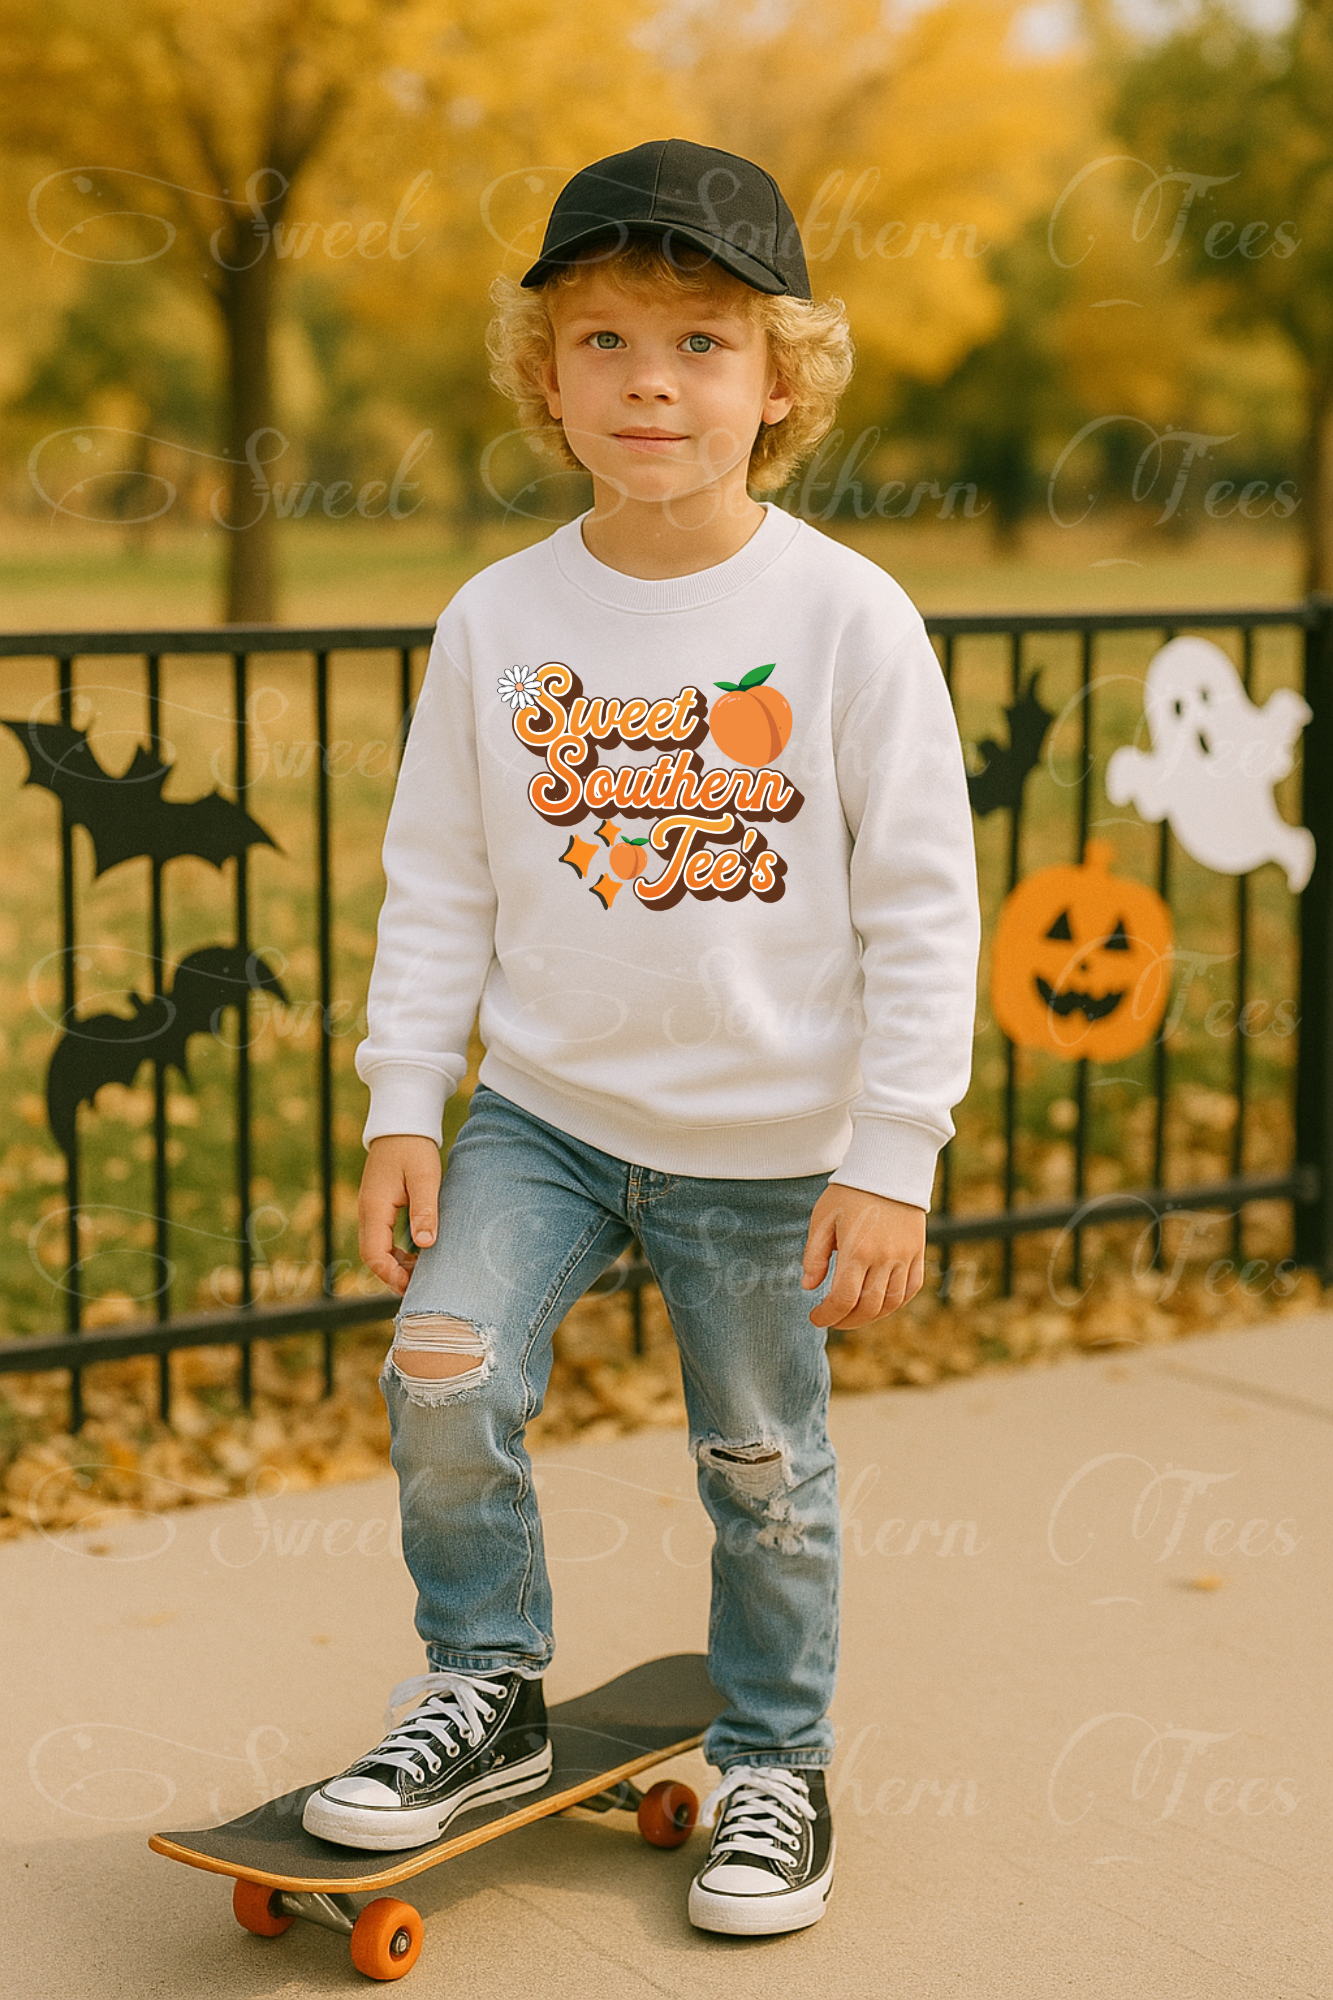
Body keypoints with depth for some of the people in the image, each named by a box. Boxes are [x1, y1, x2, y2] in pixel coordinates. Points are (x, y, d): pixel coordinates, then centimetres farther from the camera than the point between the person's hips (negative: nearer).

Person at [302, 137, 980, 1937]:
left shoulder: (847, 616, -12)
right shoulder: (498, 619, -4)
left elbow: (921, 905, -9)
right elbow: (437, 883, 3)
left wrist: (890, 1161, -11)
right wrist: (403, 1104, -2)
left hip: (767, 1145, -2)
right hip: (543, 1109, 2)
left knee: (764, 1469, 10)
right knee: (442, 1376, -15)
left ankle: (774, 1767, 33)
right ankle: (487, 1692, 11)